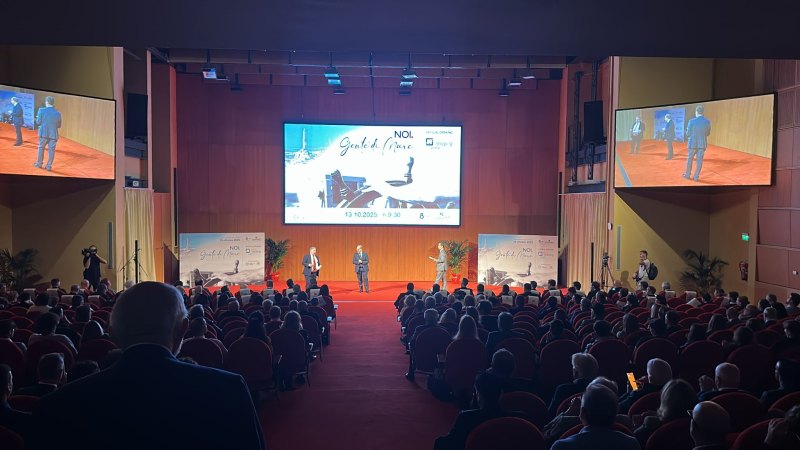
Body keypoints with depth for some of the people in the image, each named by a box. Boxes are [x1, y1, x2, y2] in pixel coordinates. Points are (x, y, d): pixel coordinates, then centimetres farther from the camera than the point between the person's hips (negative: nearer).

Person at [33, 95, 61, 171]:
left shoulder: (42, 110, -8)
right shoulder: (58, 113, -2)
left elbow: (38, 123, -5)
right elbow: (59, 125, 4)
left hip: (44, 133, 0)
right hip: (53, 134, 0)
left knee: (41, 148, 18)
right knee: (51, 150, 7)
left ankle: (39, 163, 28)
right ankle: (49, 166, 10)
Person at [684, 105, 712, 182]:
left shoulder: (692, 121, -14)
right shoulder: (708, 122, -4)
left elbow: (688, 134, -8)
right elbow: (708, 133, 8)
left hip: (693, 143, -2)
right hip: (703, 144, 2)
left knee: (690, 159, 13)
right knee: (699, 160, 8)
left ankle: (688, 175, 22)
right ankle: (696, 177, 10)